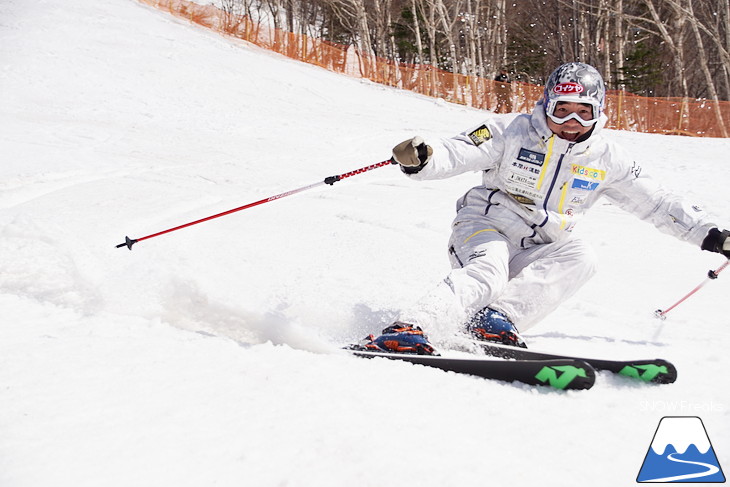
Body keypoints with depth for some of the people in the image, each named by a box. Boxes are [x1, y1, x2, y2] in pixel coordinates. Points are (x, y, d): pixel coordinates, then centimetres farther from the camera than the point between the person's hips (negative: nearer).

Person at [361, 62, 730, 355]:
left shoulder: (606, 158, 4)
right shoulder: (514, 133, -7)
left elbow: (656, 203, 9)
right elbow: (454, 154, -16)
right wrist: (420, 159, -37)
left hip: (535, 257, 4)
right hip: (485, 229, -4)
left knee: (580, 258, -26)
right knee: (488, 275, -35)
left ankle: (498, 317, -36)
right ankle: (407, 332, -53)